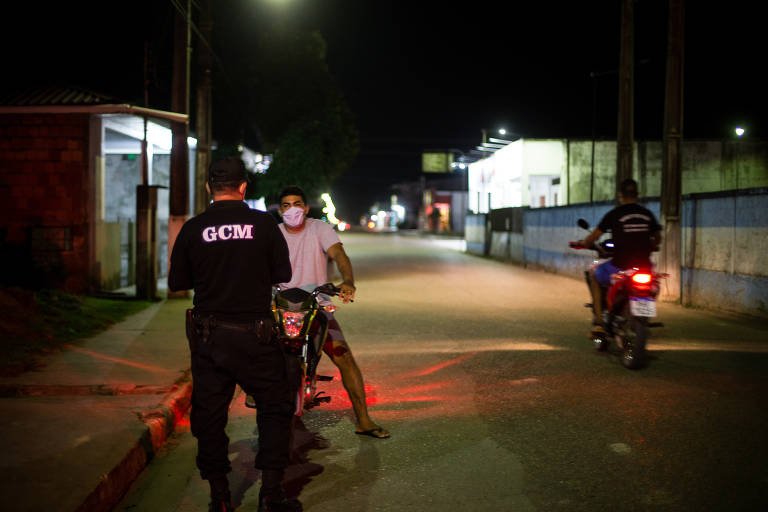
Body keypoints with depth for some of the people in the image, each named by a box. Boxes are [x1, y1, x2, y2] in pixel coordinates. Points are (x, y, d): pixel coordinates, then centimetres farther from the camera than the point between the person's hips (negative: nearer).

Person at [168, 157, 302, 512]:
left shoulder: (192, 229, -4)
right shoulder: (264, 224, -6)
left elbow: (177, 282, 3)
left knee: (210, 414, 12)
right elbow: (283, 274, 1)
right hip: (254, 335, -1)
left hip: (207, 336, 2)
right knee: (276, 407, 13)